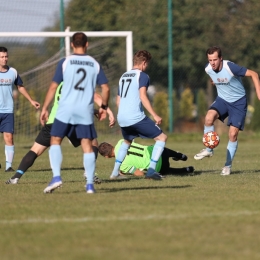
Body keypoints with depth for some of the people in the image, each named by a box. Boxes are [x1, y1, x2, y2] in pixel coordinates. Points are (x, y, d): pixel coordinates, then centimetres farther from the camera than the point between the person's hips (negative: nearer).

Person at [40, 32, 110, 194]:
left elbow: (54, 86, 0)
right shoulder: (95, 64, 6)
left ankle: (56, 177, -7)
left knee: (55, 141, 9)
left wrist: (45, 108, 6)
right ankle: (90, 184, 1)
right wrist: (104, 107, 21)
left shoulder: (65, 62, 0)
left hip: (66, 109, -2)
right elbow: (105, 88, 6)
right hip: (86, 111, 2)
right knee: (87, 146, 4)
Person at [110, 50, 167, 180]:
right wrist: (155, 116, -19)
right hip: (136, 117, -8)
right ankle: (151, 170, -11)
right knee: (161, 137, 1)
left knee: (127, 141, 33)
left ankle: (115, 172, 27)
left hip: (122, 119, 8)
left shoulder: (123, 76, 19)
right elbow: (143, 97, -16)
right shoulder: (142, 76, -4)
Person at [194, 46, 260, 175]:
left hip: (238, 102, -3)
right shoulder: (208, 69, -12)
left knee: (233, 134, -8)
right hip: (222, 99, 3)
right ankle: (208, 150, -11)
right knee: (209, 117, -27)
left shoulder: (230, 67, -27)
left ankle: (228, 165, 10)